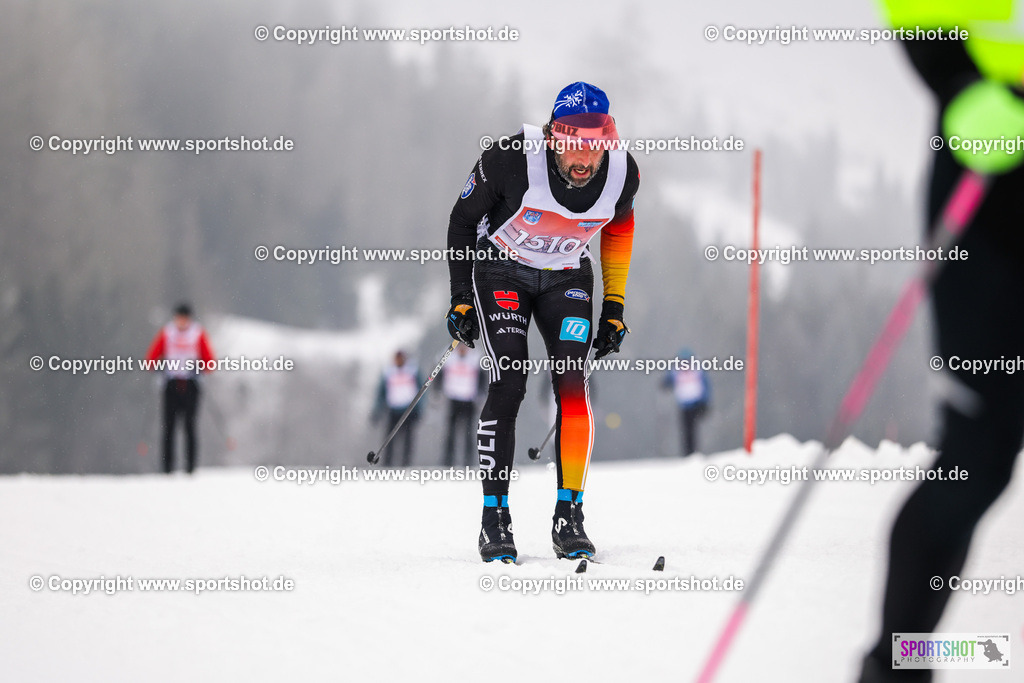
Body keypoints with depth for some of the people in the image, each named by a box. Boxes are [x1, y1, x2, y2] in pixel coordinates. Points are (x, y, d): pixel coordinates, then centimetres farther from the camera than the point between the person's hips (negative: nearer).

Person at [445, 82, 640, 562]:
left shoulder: (622, 172, -20)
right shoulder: (512, 159, -30)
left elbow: (618, 229, 4)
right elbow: (463, 218, -11)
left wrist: (614, 307, 5)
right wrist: (461, 298, -10)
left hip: (567, 278, 2)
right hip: (501, 269, -2)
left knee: (572, 386, -15)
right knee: (508, 387, -16)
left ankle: (569, 517, -6)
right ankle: (494, 518, -7)